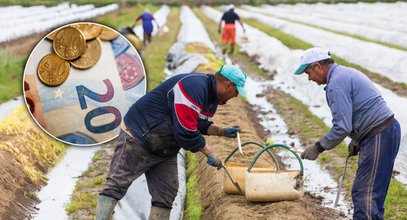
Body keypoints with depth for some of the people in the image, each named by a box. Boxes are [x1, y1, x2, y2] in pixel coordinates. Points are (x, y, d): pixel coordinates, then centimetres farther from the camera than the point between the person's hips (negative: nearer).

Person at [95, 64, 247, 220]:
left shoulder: (212, 96, 7)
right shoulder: (193, 87, -26)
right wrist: (209, 152, -18)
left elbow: (201, 124, 23)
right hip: (138, 137, -10)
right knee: (117, 184, -10)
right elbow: (185, 131, -29)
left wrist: (222, 131, 6)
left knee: (166, 195, 6)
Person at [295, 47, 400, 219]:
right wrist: (356, 139, 23)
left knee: (365, 192, -8)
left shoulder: (336, 84, -15)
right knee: (361, 191, 16)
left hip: (379, 137, -11)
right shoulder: (345, 73, 18)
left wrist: (319, 147, -10)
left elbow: (342, 127, -20)